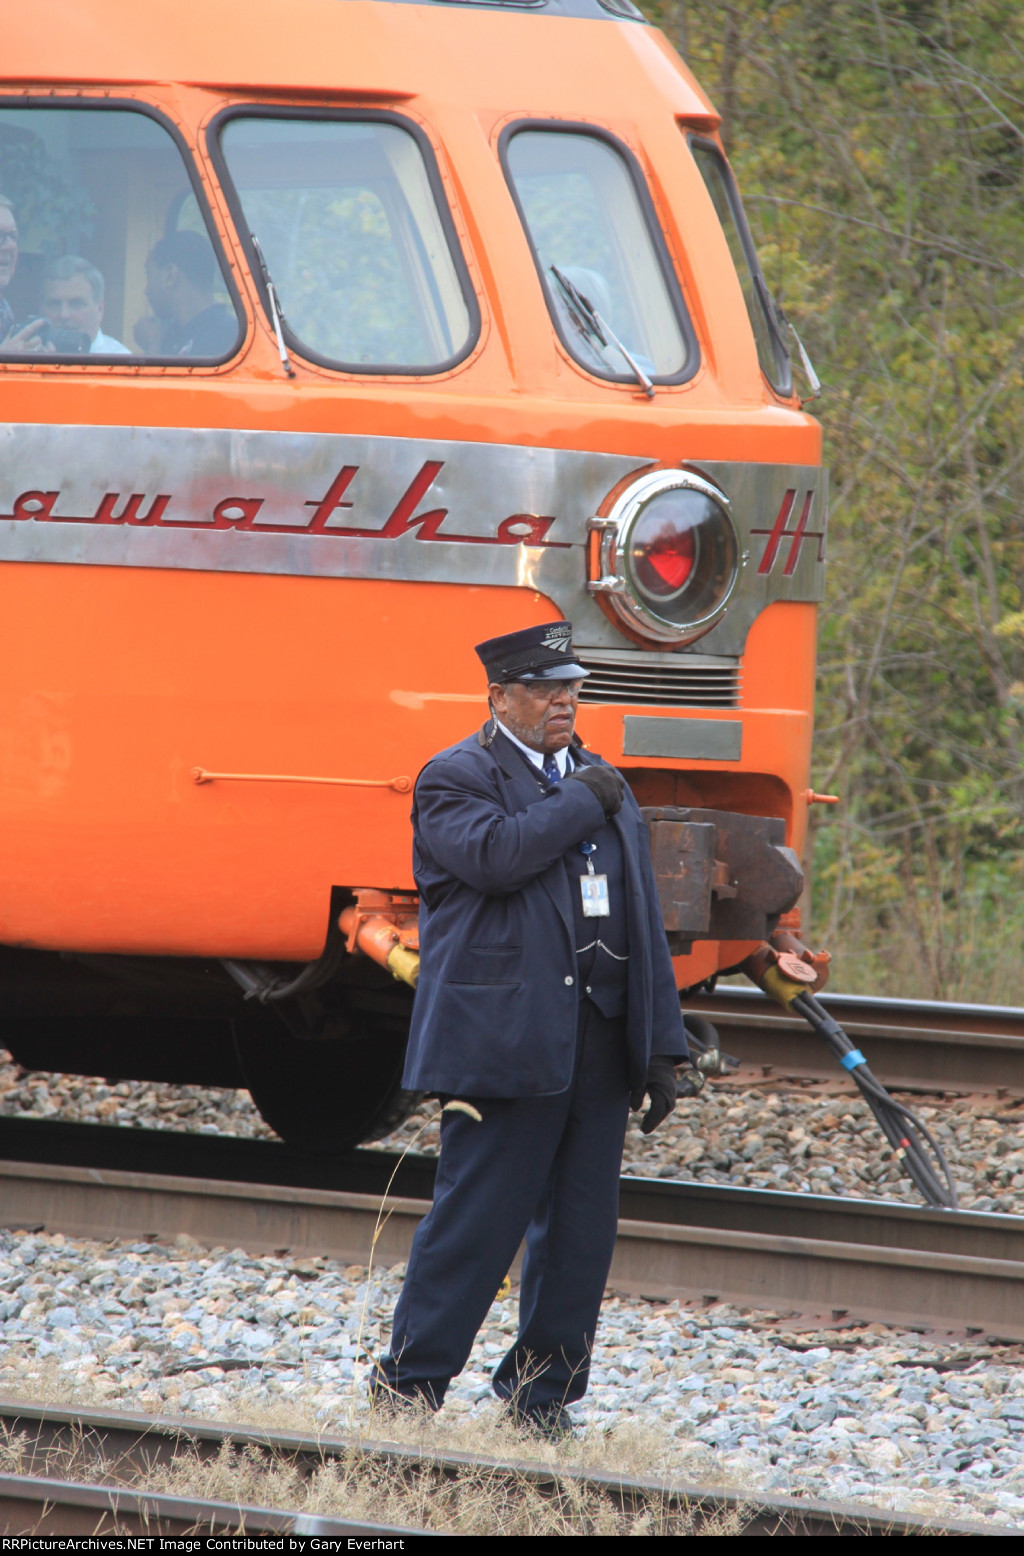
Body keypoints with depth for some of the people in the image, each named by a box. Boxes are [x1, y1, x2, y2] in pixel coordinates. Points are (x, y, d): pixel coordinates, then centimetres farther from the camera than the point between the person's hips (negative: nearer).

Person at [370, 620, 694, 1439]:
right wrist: (581, 802, -10)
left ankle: (541, 1399, 14)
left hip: (599, 1047, 6)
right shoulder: (455, 780, -1)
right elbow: (493, 853, -23)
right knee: (475, 1222, -7)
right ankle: (405, 1390, 2)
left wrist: (660, 1048, 13)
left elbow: (643, 921, 18)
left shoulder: (605, 785, 19)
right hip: (504, 1041, -6)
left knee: (581, 1232, 6)